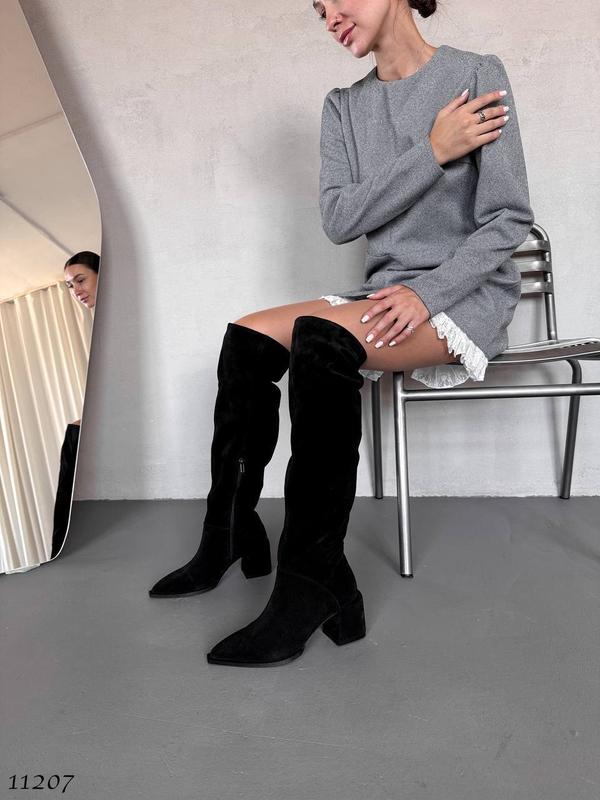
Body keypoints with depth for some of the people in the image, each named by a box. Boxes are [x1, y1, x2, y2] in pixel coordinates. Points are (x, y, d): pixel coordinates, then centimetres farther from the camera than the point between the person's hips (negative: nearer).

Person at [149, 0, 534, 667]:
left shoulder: (477, 75, 0)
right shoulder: (343, 108, 13)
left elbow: (509, 219, -7)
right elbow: (339, 221, -3)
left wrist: (428, 294, -21)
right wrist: (432, 153, -12)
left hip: (469, 294, -5)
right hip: (389, 297, 5)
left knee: (320, 335, -32)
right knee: (247, 337, -15)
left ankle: (312, 585, -27)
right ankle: (230, 535, -5)